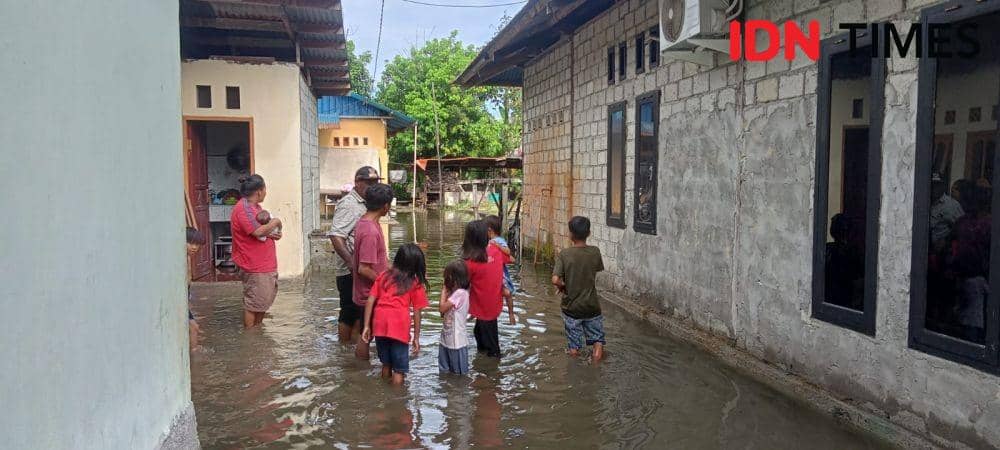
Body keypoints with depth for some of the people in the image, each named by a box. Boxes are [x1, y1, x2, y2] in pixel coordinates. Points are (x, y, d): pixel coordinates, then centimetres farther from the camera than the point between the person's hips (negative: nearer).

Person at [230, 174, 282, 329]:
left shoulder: (254, 206, 14)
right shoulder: (243, 208, -18)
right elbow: (258, 231, -29)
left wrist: (273, 234, 2)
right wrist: (275, 222, -13)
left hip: (265, 264, 10)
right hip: (254, 266, -10)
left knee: (264, 300, 18)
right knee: (253, 303, -1)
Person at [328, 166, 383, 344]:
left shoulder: (364, 203, 12)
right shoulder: (348, 204, -17)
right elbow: (335, 236, -27)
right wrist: (351, 262, -28)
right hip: (349, 271, -9)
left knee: (360, 311, 17)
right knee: (349, 313, 2)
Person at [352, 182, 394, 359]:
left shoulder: (364, 222, 5)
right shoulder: (371, 231, -27)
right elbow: (363, 269, -28)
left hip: (371, 293, 9)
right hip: (370, 295, -9)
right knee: (367, 336, 5)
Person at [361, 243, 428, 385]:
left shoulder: (384, 275, 17)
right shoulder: (416, 283, 8)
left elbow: (370, 301, 10)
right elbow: (416, 312, 5)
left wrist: (366, 326, 12)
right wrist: (416, 338, 10)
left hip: (379, 324, 4)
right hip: (399, 326, -4)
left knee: (386, 363, 23)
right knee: (399, 369, 8)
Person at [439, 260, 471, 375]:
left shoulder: (460, 293, -20)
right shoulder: (456, 292, 9)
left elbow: (442, 308, -20)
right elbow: (442, 312, 9)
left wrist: (444, 292, -7)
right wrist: (447, 292, 0)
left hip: (456, 341, -9)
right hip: (447, 338, 9)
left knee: (459, 373, 6)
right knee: (444, 370, 17)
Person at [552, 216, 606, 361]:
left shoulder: (564, 254, -16)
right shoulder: (595, 252, -10)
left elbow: (555, 280, -24)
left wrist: (562, 286, -4)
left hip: (571, 307, -1)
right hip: (591, 305, 1)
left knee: (574, 346, 14)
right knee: (597, 337, 18)